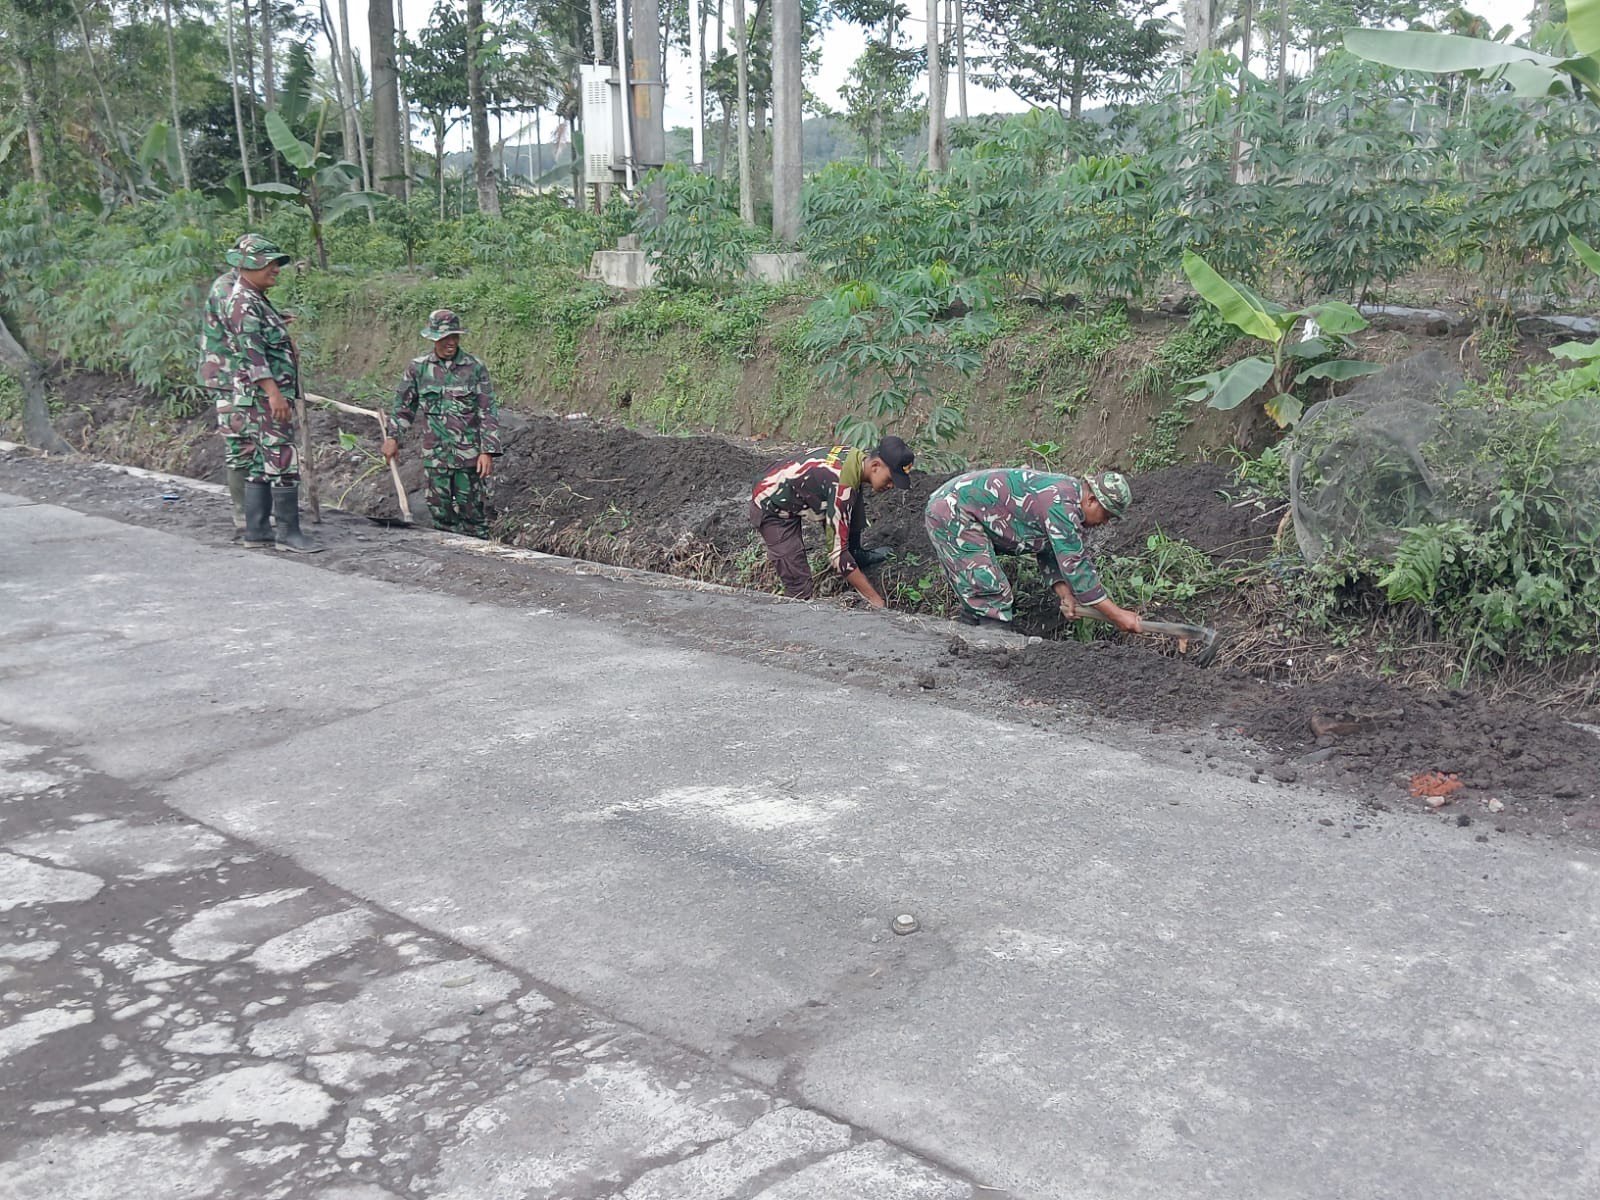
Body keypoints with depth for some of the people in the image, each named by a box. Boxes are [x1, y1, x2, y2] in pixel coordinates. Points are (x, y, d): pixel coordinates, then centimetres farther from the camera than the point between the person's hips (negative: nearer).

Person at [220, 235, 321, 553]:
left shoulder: (257, 300, 19)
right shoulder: (243, 303, -14)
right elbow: (252, 353, -22)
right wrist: (273, 392, -26)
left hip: (270, 396, 11)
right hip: (264, 397, -11)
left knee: (260, 464, 11)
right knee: (284, 461, -9)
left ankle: (257, 530, 14)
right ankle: (288, 532, -7)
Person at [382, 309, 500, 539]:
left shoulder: (475, 368, -3)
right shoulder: (418, 368, 3)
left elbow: (488, 412, -3)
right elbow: (403, 405, 15)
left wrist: (488, 451, -9)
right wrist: (393, 437, 7)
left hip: (469, 453, -2)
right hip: (434, 454, 2)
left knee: (472, 508, 2)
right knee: (440, 510, 7)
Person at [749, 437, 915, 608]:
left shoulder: (858, 455, -8)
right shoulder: (843, 486, -34)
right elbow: (837, 552, -32)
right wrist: (874, 598, -28)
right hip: (771, 509, -9)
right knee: (801, 589, -16)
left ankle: (856, 556, 23)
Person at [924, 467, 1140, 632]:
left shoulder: (1069, 493, 9)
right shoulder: (1062, 503, -23)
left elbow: (1051, 552, 14)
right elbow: (1074, 564, -25)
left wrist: (1065, 595, -2)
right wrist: (1116, 615, -22)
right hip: (953, 512, -11)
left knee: (976, 599, 16)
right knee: (992, 596, -13)